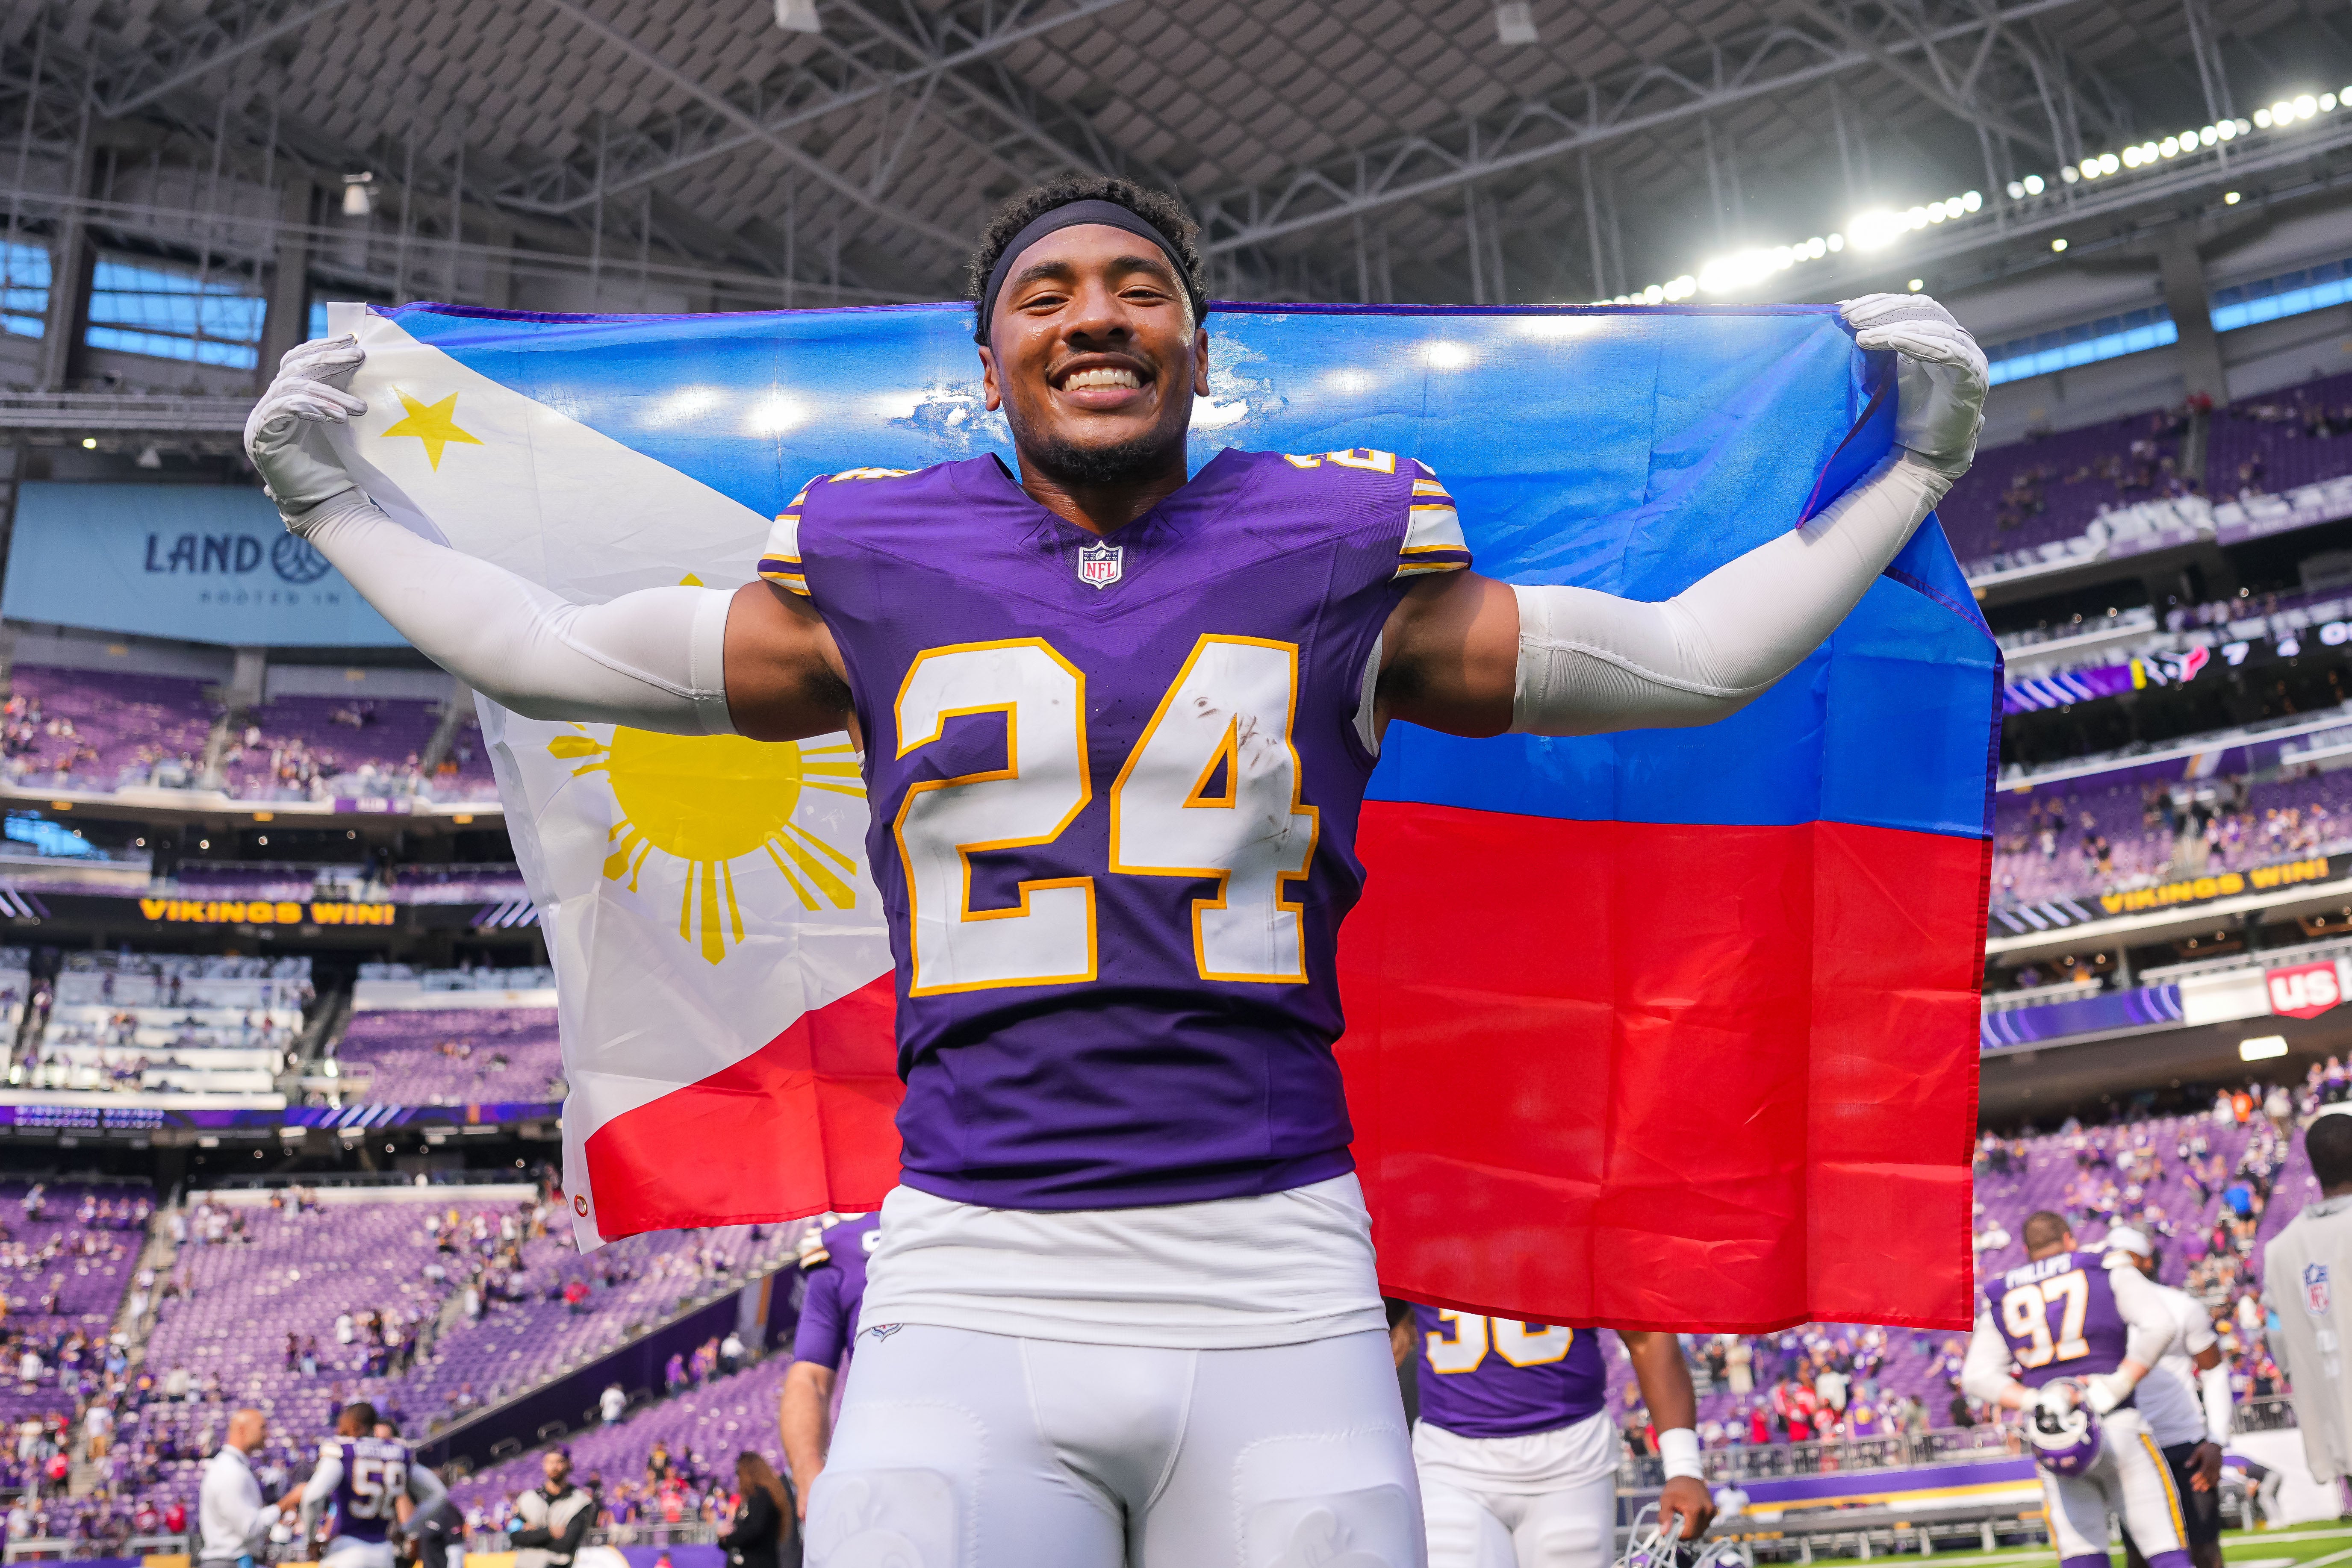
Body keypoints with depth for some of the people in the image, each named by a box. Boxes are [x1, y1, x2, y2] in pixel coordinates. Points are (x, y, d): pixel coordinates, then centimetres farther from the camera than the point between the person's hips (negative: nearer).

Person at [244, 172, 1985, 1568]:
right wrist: (331, 499, 27)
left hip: (1274, 1290, 0)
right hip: (972, 1291, 0)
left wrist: (1909, 466, 18)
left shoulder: (1338, 559, 8)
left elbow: (1690, 658, 16)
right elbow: (548, 651, 22)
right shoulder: (879, 571, 9)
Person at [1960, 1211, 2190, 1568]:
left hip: (2053, 1442, 3)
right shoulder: (2109, 1274, 8)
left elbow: (1978, 1376, 4)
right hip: (2116, 1426, -3)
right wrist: (2118, 1387, -8)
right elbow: (2159, 1325, -9)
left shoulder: (2004, 1300, 15)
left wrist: (2034, 1402, -6)